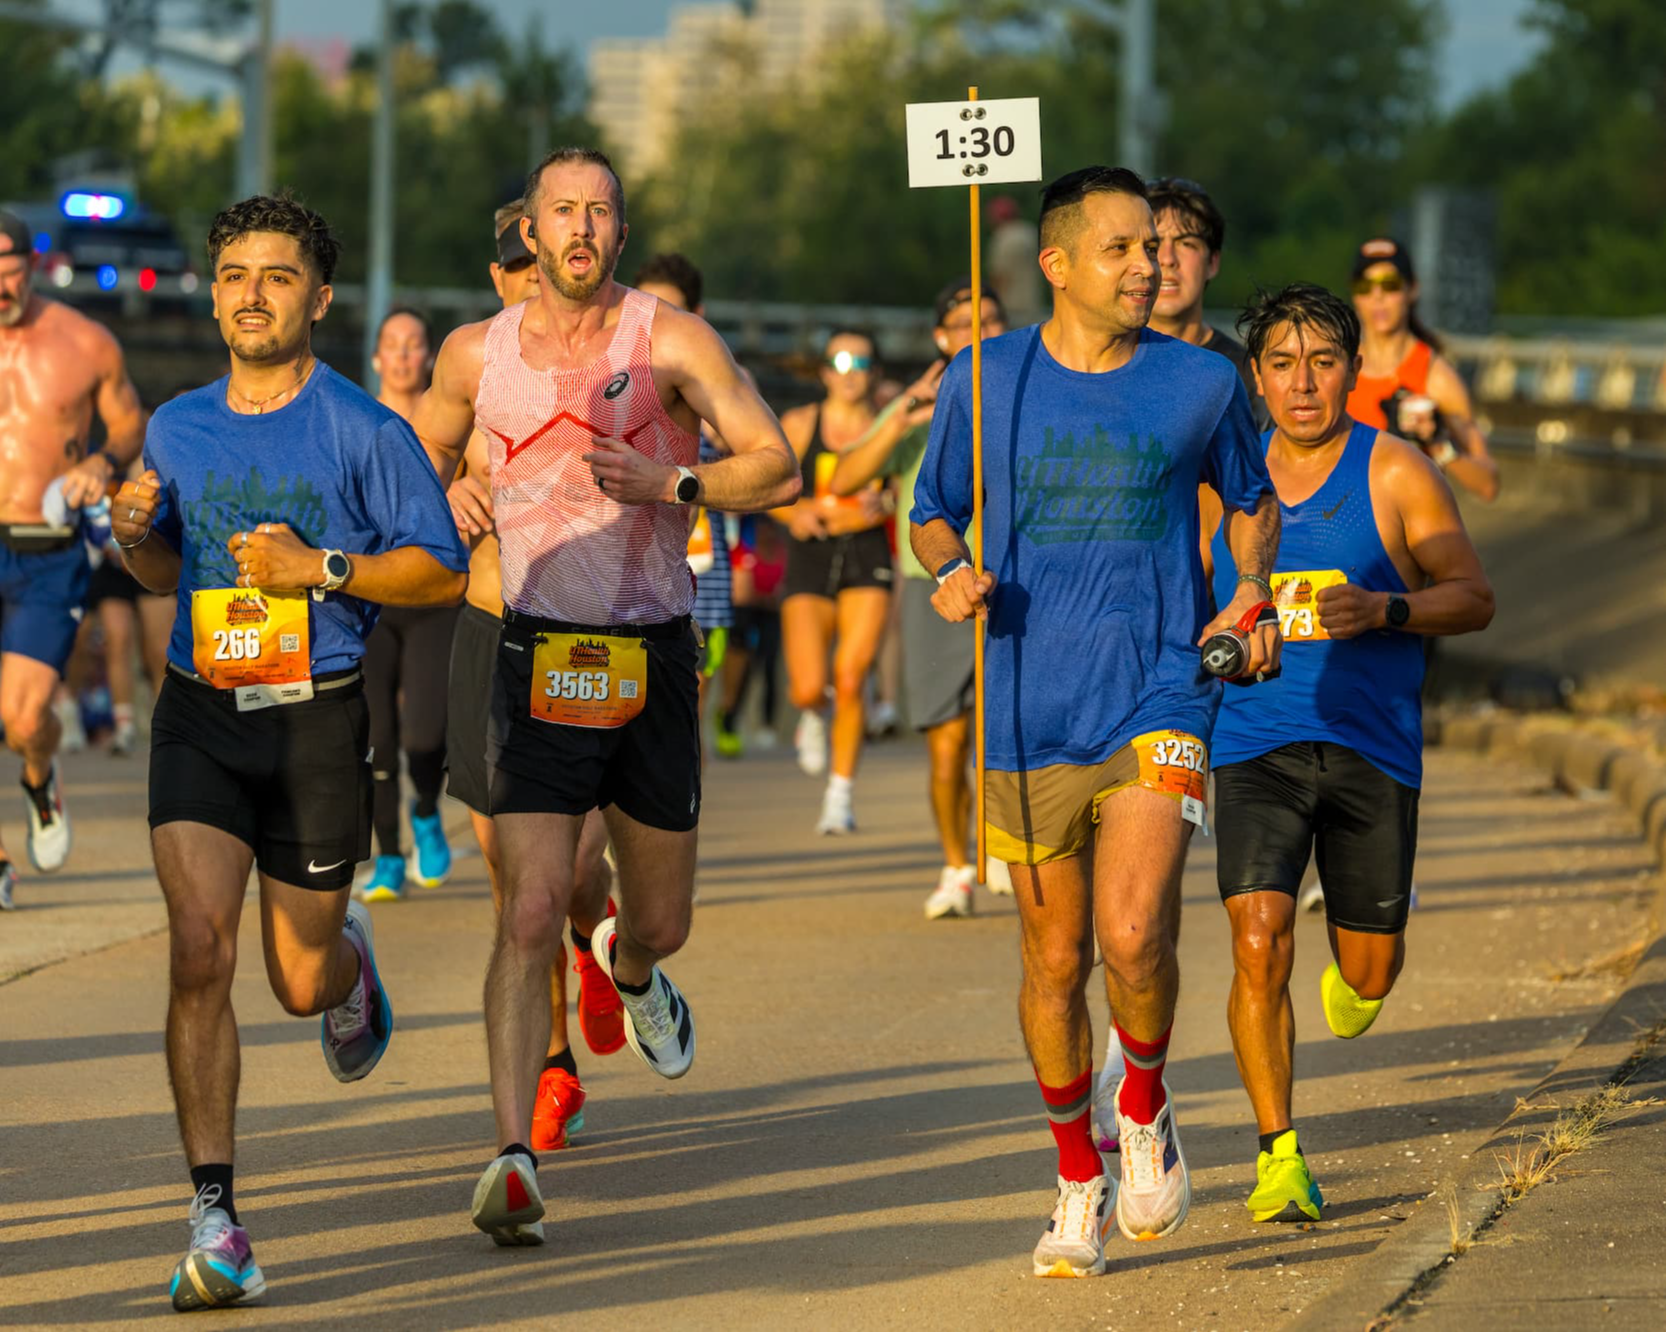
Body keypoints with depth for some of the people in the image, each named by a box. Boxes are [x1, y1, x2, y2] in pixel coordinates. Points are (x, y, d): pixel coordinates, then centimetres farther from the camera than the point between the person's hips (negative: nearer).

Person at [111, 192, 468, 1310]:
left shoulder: (366, 432, -5)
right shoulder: (178, 430, 8)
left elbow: (443, 573, -4)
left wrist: (320, 568, -15)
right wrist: (136, 537, 0)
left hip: (318, 721, -2)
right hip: (200, 715, 2)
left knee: (299, 982, 8)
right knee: (199, 948, -16)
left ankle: (349, 962, 50)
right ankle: (216, 1220, -14)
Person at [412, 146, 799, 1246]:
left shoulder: (670, 340, -3)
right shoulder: (477, 353, 4)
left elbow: (779, 470, -6)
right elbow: (424, 465, 23)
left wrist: (670, 483, -21)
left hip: (654, 658, 1)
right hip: (540, 660, 0)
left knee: (663, 923, 14)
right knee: (531, 916, -16)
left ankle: (631, 968, 53)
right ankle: (513, 1160, -18)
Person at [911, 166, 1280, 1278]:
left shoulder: (1203, 384, 2)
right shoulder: (984, 381, 2)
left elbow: (1252, 498, 20)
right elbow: (934, 512, 14)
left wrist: (1252, 593, 3)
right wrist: (951, 571, -8)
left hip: (1161, 698, -1)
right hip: (1030, 718, 1)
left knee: (1132, 935, -19)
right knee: (1055, 961, 7)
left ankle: (1145, 1112, 10)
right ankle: (1080, 1181, 26)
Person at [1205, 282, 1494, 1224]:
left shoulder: (1395, 473, -4)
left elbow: (1474, 599, -4)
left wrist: (1382, 609, -21)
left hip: (1373, 749, -1)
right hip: (1254, 748, 1)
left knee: (1370, 970, 7)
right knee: (1261, 945, -17)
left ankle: (1351, 978, 47)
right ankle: (1280, 1157, -8)